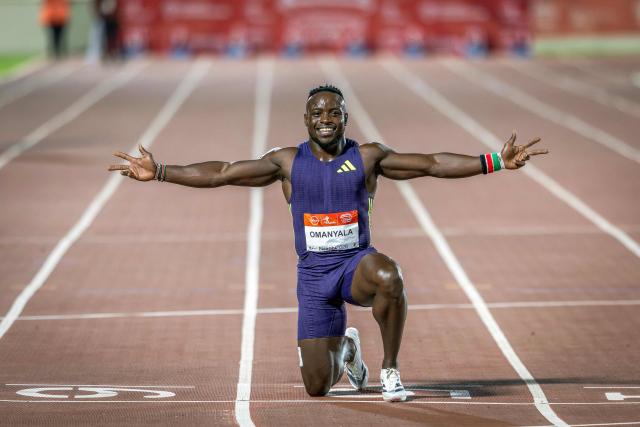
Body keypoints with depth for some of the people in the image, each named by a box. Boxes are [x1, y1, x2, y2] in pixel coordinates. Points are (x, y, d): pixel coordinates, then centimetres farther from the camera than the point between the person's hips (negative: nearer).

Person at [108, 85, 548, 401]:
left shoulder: (368, 157, -1)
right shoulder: (288, 161, 2)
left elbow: (433, 163, -5)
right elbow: (220, 173, 1)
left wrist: (496, 162, -13)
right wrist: (160, 172, -6)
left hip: (357, 262, -1)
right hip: (313, 274, 1)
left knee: (388, 276, -41)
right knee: (318, 386, -1)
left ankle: (391, 370, -18)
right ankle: (346, 348, 39)